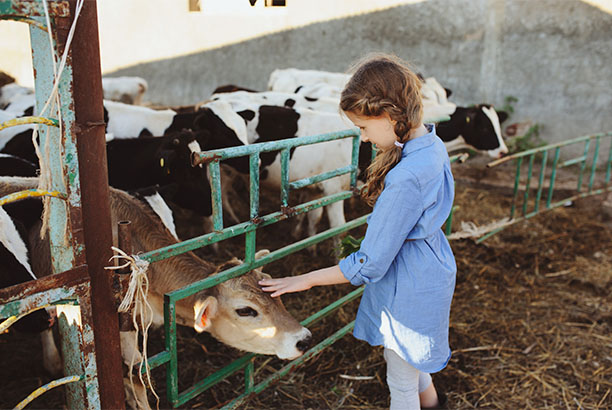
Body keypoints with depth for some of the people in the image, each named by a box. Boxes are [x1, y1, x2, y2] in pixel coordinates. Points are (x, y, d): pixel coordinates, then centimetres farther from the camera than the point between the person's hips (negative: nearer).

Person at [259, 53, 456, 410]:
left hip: (408, 293, -9)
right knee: (409, 355, 33)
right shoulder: (433, 144, -5)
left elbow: (369, 265, -28)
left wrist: (306, 280, -19)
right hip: (430, 272, 9)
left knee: (401, 381, 15)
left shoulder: (405, 179, -35)